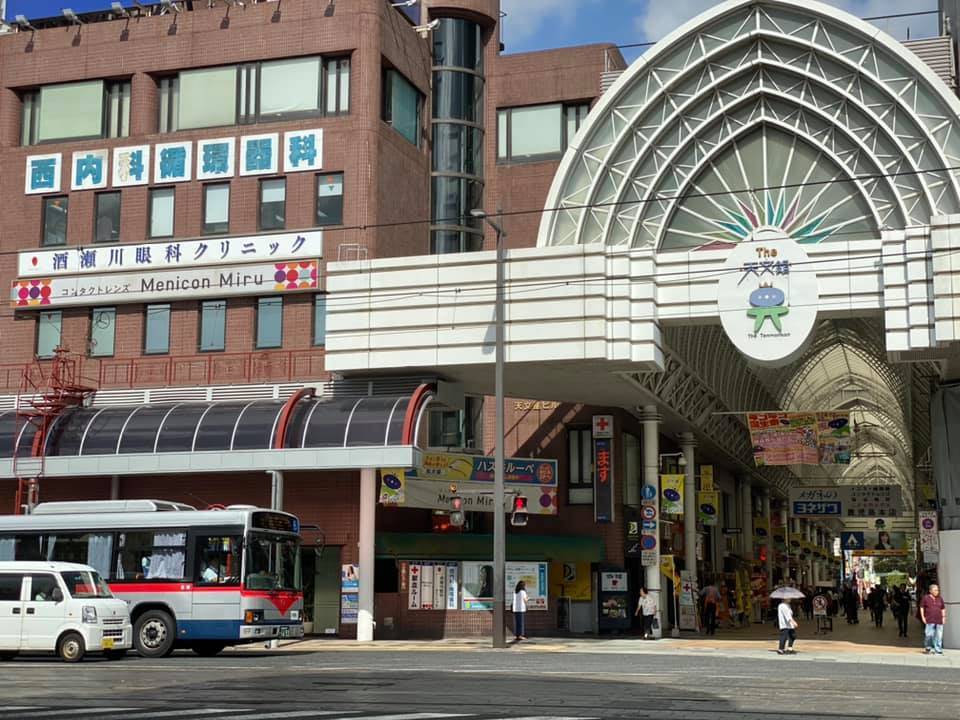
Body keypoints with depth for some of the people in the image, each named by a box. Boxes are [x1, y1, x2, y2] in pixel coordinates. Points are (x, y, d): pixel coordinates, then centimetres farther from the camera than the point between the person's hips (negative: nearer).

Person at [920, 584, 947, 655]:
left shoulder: (940, 599, 12)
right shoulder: (926, 598, 2)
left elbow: (943, 609, 19)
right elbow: (921, 607, 6)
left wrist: (943, 617, 10)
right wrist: (923, 617, -1)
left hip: (939, 621, 3)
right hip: (929, 621, -3)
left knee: (939, 636, 2)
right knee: (928, 635, -9)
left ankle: (938, 650, 10)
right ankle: (927, 649, 8)